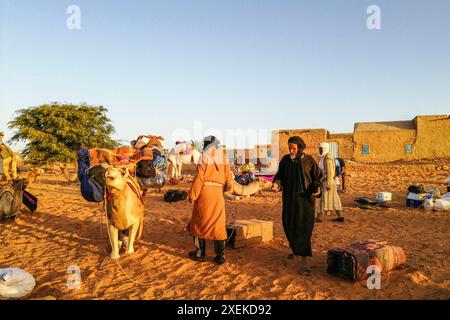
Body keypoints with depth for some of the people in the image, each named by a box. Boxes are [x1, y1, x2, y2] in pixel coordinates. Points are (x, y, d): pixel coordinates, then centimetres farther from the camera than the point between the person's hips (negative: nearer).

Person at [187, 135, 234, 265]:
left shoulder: (204, 156, -5)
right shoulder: (223, 157, 8)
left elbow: (199, 177, -10)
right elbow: (229, 178, 9)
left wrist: (192, 195, -6)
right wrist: (226, 188, 29)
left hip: (205, 191, -4)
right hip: (218, 193, 4)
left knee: (200, 222, 11)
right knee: (218, 224, 9)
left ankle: (200, 253, 18)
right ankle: (220, 255, 10)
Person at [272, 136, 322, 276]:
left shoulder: (309, 160, -6)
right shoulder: (285, 159, 1)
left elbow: (318, 177, -1)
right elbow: (280, 175, 5)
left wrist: (316, 189, -19)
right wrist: (277, 183, -17)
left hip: (305, 198, -4)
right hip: (289, 197, 4)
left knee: (303, 228, -10)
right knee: (289, 225, 13)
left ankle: (303, 261, -11)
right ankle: (296, 249, 40)